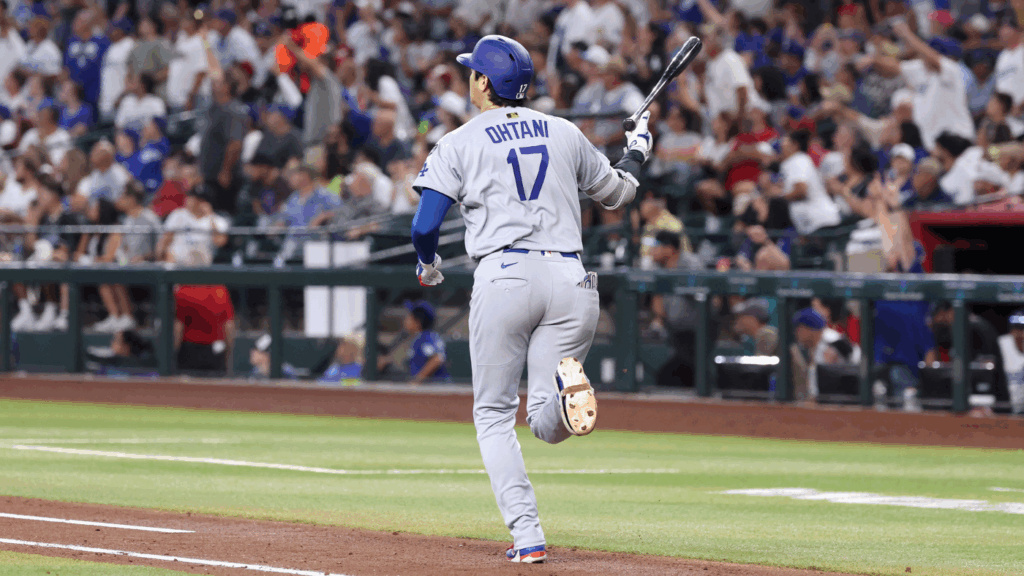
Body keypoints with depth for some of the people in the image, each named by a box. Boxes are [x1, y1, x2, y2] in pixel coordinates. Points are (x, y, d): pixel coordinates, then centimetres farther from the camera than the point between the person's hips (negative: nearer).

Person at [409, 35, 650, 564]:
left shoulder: (459, 144, 4)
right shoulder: (565, 134, 15)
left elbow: (424, 227, -2)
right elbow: (617, 194, 26)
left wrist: (427, 266, 20)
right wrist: (636, 151, 46)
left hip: (503, 277, -3)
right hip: (569, 278, 3)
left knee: (494, 415, 10)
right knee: (546, 424, 8)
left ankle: (526, 534, -6)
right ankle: (566, 394, -31)